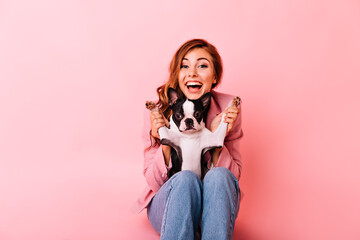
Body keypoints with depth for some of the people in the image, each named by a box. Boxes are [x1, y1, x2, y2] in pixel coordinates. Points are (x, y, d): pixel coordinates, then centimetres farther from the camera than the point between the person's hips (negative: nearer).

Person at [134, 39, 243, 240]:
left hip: (213, 204, 1)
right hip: (167, 203, -1)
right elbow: (154, 182, -6)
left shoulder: (227, 109, -7)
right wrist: (165, 143, -23)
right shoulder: (158, 111, -9)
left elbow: (234, 176, -4)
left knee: (219, 176, -31)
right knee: (185, 179, -33)